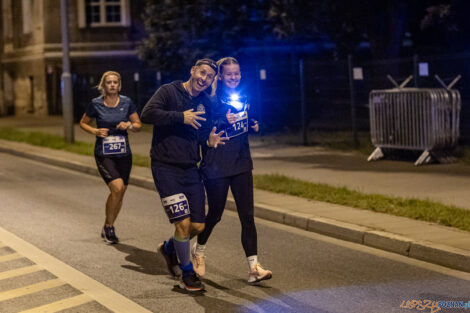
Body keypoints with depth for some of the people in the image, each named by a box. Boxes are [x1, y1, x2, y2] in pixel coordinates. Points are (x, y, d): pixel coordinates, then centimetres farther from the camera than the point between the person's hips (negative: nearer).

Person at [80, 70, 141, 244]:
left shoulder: (126, 102, 1)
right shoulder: (96, 104, -4)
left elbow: (138, 125, 8)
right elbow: (83, 123, 10)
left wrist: (129, 125, -14)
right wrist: (95, 131, -9)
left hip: (123, 154, 3)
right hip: (103, 154, -3)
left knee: (120, 194, 7)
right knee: (117, 188, -20)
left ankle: (107, 228, 28)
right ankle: (109, 227, 0)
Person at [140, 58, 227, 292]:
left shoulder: (206, 103, 12)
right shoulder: (169, 91, -6)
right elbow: (147, 114, -20)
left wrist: (210, 140, -2)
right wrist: (180, 117, -20)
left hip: (191, 169, 6)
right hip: (165, 168, -6)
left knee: (198, 226, 5)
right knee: (183, 223, -11)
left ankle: (169, 247, 36)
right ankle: (186, 272, 10)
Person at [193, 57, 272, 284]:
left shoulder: (244, 97, 9)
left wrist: (254, 126, 4)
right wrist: (223, 122, -27)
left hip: (241, 163, 5)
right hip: (216, 165, -5)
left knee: (247, 215, -3)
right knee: (215, 213, 7)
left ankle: (253, 267, -5)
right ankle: (198, 250, 35)